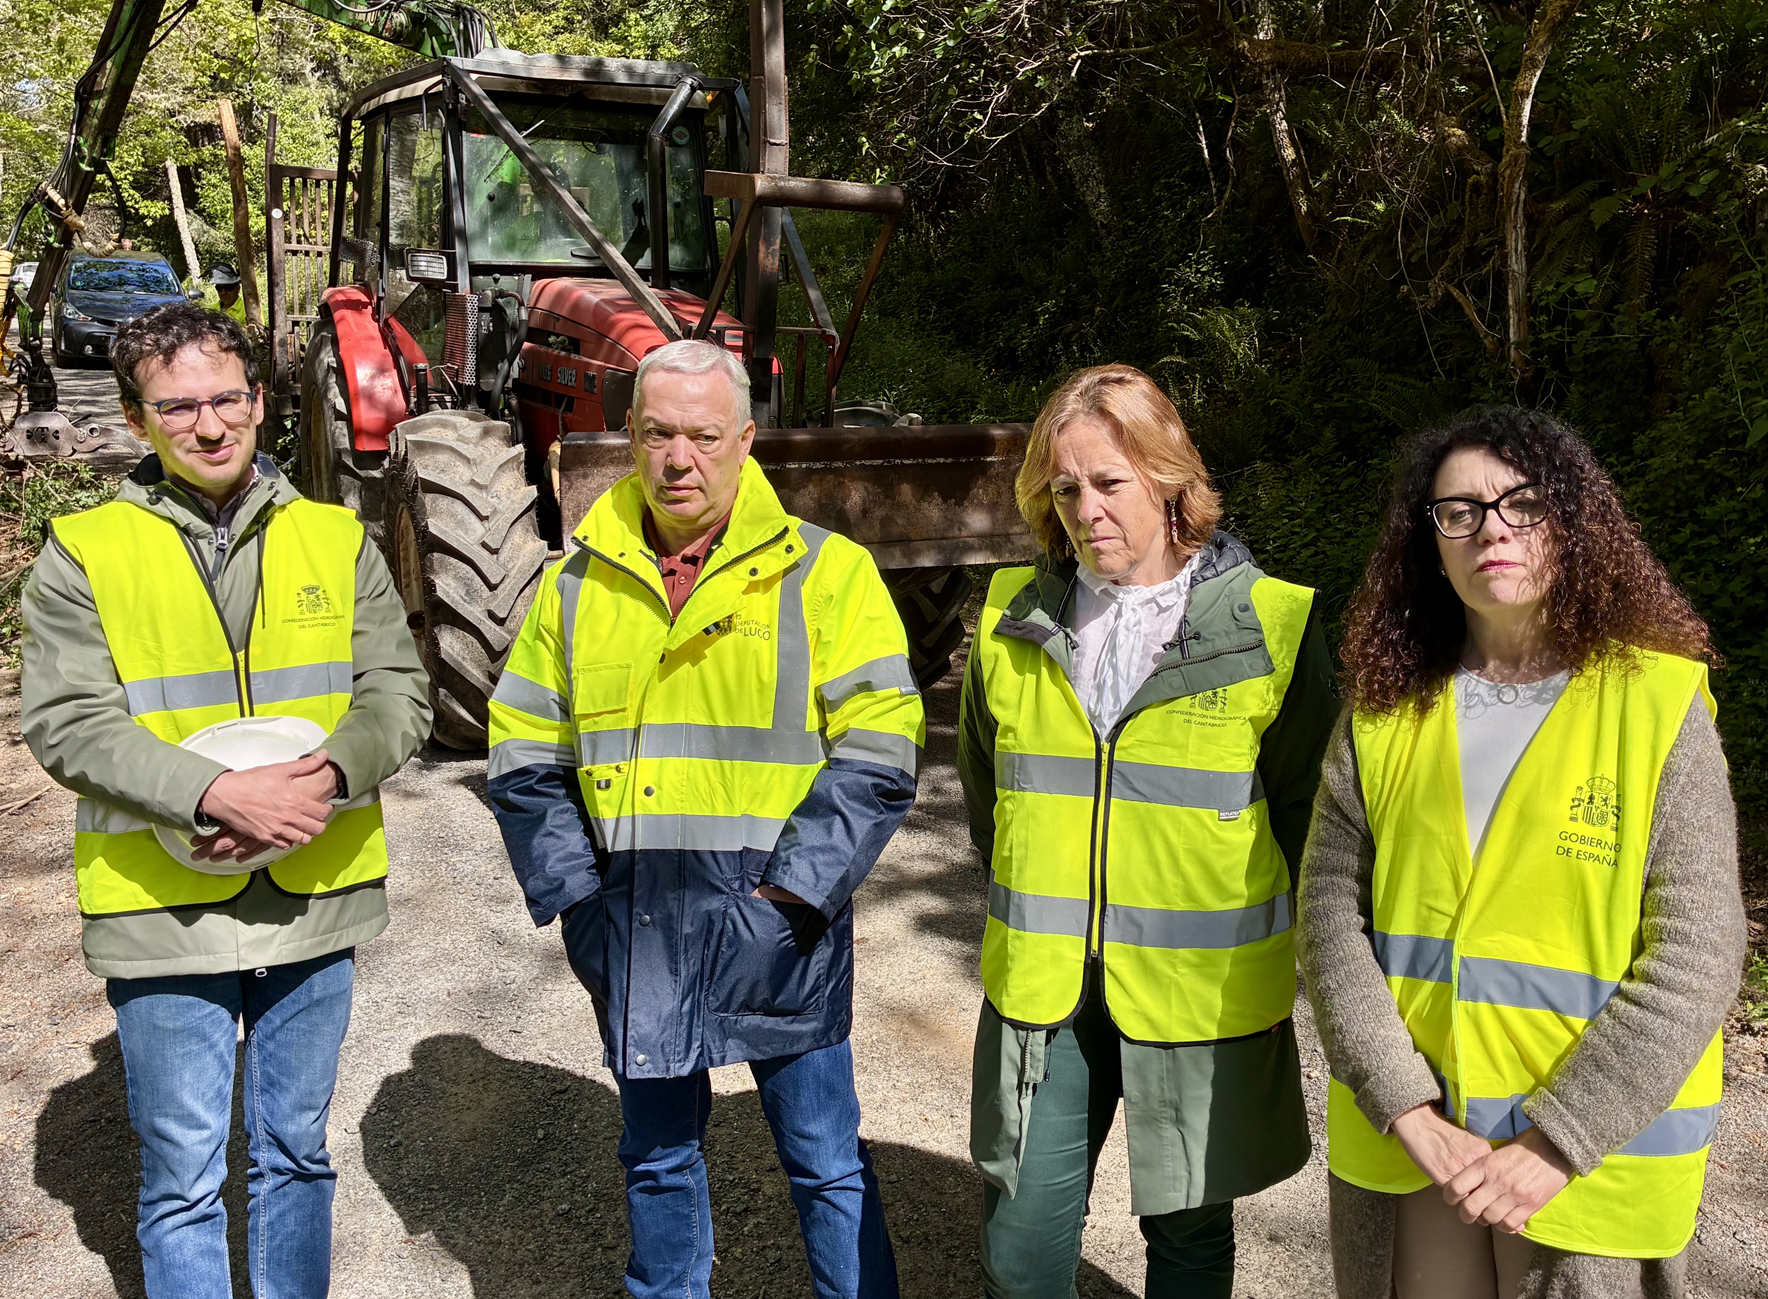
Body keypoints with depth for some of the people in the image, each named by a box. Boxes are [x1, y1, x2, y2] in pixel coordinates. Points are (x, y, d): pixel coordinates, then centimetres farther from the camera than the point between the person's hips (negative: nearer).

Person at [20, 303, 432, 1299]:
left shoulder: (335, 540, 4)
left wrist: (330, 774, -19)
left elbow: (400, 692, 1)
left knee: (297, 1151, 19)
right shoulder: (84, 554, -3)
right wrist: (214, 794, -25)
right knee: (184, 1177, 9)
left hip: (316, 899, 3)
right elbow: (66, 724, -11)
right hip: (165, 914, -2)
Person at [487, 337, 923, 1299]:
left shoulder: (825, 573, -5)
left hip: (774, 931, -3)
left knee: (826, 1161, 8)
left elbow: (878, 755, -9)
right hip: (633, 930, 4)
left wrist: (792, 892, -14)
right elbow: (524, 758, 10)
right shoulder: (578, 584, 6)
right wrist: (573, 894, 0)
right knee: (657, 1158, 20)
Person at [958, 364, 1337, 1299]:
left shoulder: (1273, 624, -7)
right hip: (1040, 985, 3)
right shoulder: (1010, 619, 3)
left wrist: (1259, 926, 5)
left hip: (1204, 989, -2)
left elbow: (1306, 802, 2)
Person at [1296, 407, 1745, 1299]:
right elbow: (1331, 916, -4)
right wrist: (1413, 1116, -14)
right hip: (1404, 1137, 2)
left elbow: (1693, 961, -11)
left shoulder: (1658, 706, -7)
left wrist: (1554, 1144, -15)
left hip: (1589, 1158, -2)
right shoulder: (1385, 710, 0)